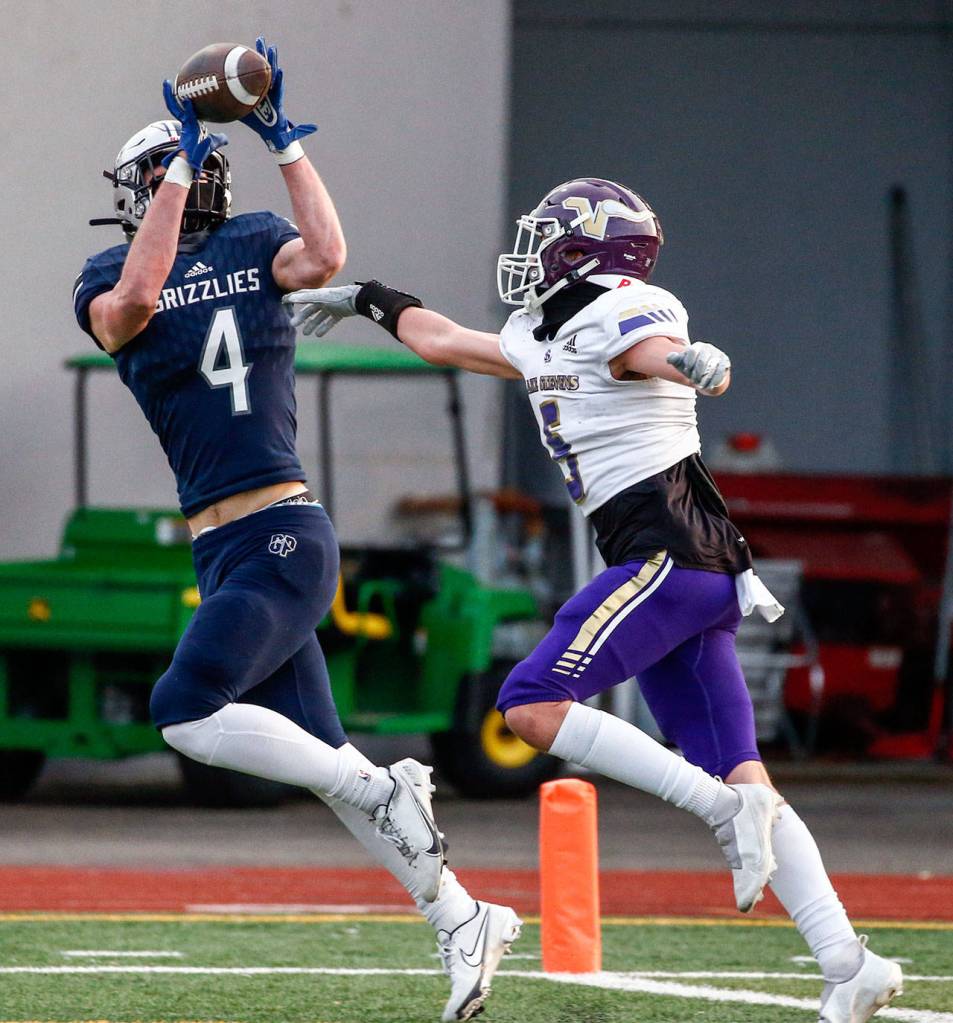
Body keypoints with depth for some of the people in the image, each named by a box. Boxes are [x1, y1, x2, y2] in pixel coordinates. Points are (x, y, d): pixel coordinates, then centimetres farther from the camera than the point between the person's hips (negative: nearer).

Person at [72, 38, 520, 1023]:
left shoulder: (253, 245, 4)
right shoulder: (109, 282, 8)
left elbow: (326, 256, -17)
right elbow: (135, 300, -15)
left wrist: (284, 139, -12)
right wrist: (183, 165, -14)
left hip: (280, 535, -5)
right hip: (226, 553, 5)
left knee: (186, 713, -21)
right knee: (317, 758, 6)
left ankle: (382, 787, -9)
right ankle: (463, 921, 14)